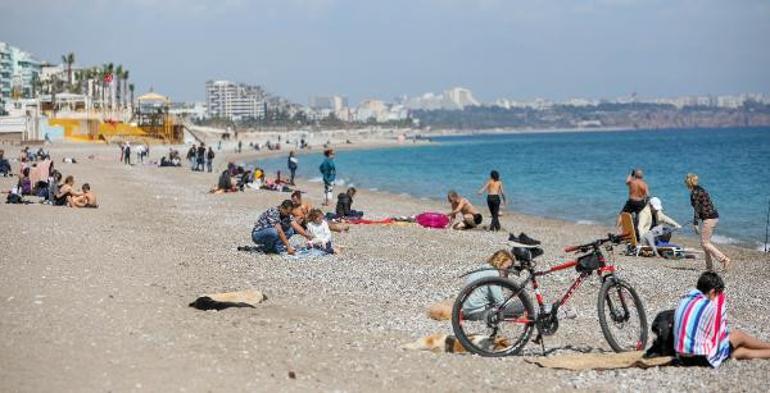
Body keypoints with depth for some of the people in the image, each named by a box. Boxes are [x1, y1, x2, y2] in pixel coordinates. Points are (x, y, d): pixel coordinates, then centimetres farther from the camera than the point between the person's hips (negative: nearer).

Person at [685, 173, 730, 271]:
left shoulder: (694, 192, -12)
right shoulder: (700, 189, 17)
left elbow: (697, 209, -16)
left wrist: (695, 224, -14)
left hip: (709, 218, -10)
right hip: (714, 217, 10)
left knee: (705, 243, -5)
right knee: (705, 242, 14)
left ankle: (724, 259, -13)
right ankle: (709, 266, 14)